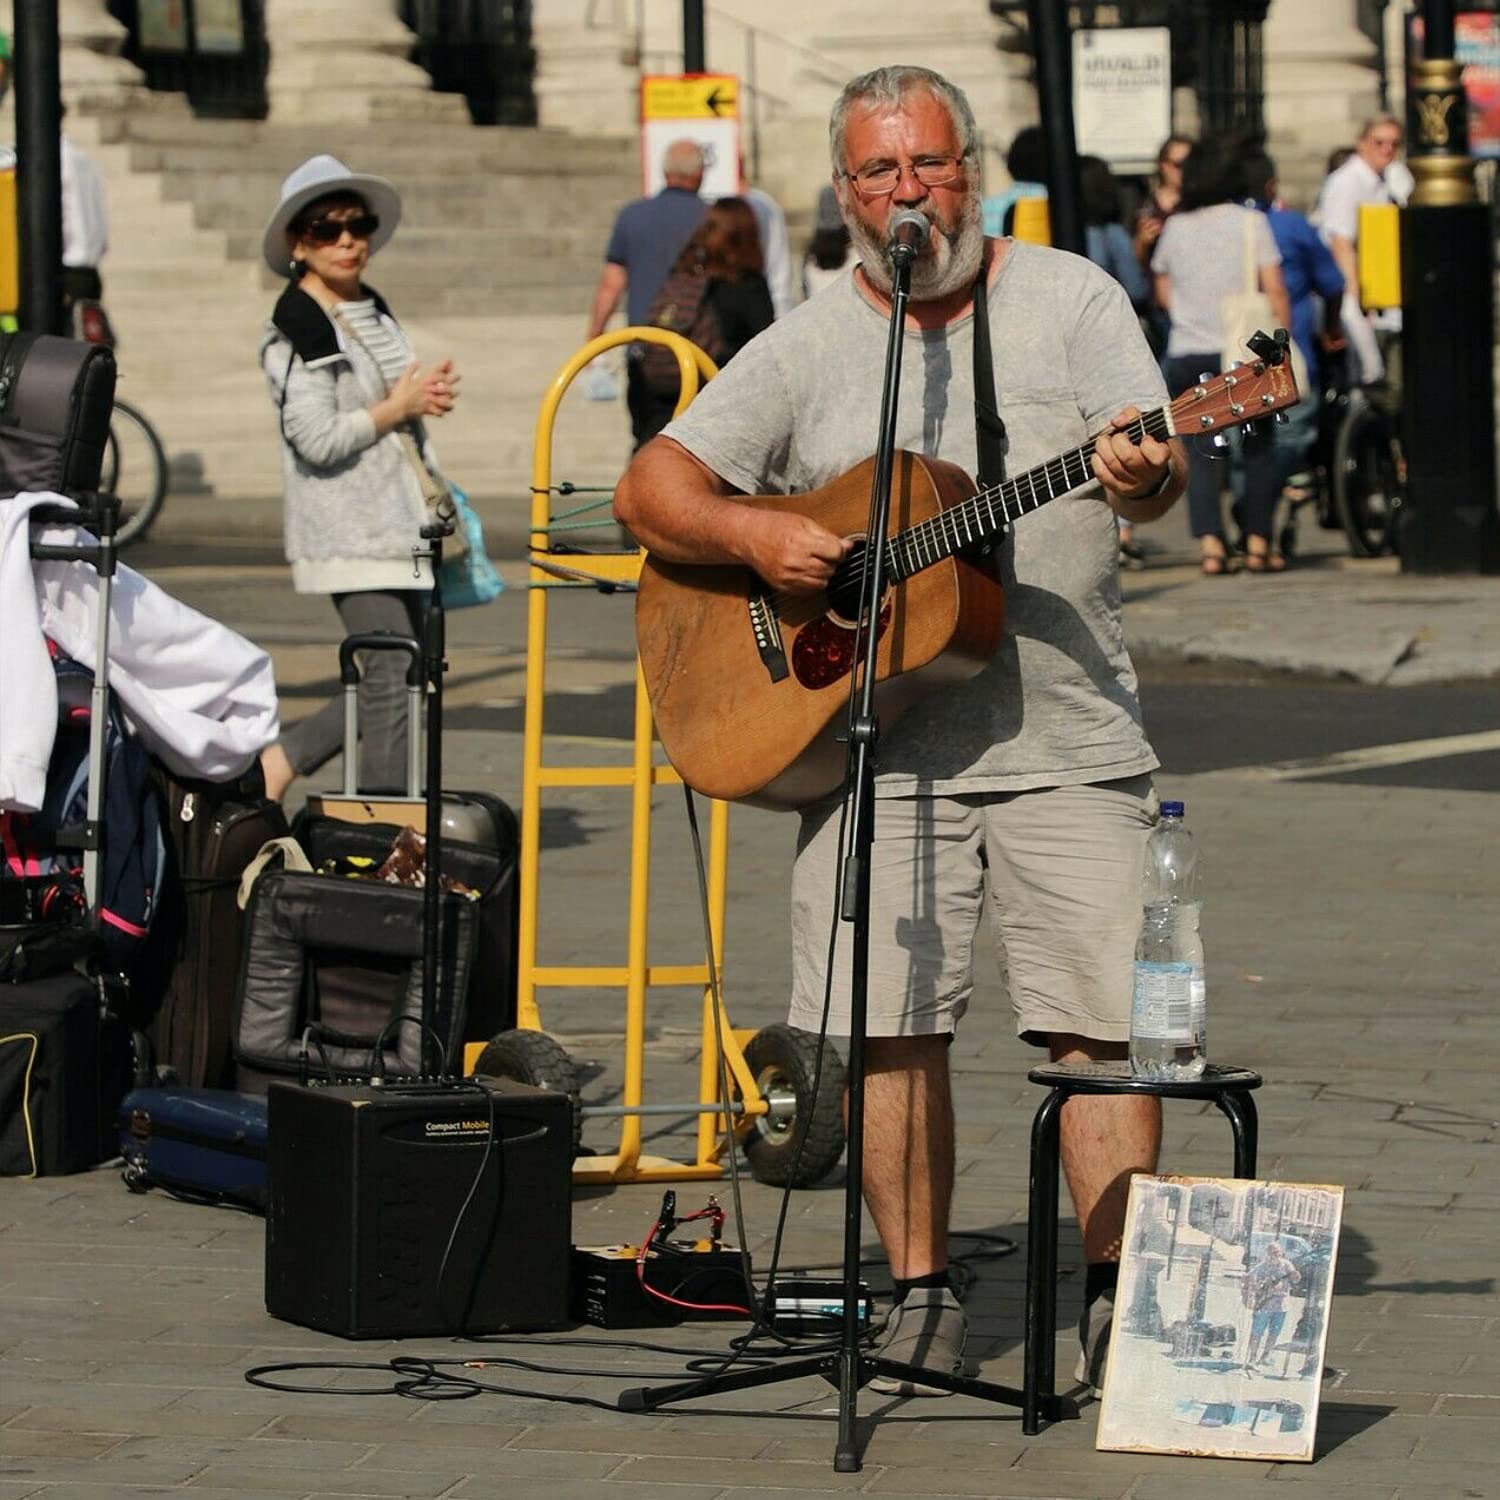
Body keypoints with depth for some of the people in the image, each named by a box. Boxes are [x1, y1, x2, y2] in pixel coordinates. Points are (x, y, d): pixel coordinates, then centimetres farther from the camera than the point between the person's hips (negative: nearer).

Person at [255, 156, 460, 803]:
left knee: (385, 686, 8)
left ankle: (269, 769, 20)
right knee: (392, 679, -12)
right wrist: (397, 408, -8)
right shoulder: (294, 330, -10)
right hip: (346, 533, -8)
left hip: (399, 524, 9)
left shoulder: (377, 314, 16)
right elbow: (318, 438, -18)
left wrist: (427, 396, 7)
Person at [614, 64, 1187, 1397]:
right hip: (874, 739, 1)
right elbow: (650, 490, 7)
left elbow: (1158, 470, -7)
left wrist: (1142, 476, -31)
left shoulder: (1070, 301, 4)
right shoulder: (807, 349, 8)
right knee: (886, 1023, -3)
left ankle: (1116, 1291, 4)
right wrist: (750, 534, -13)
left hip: (1067, 737, -1)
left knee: (1101, 1018, -5)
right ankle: (922, 1290, 9)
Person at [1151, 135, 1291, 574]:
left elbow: (1163, 294, 16)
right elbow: (1274, 290, -5)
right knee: (1258, 447, 9)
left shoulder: (1174, 228, 7)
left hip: (1186, 354, 2)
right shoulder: (1251, 222, -2)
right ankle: (1258, 543, 6)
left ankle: (1209, 543, -8)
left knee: (1200, 452, 4)